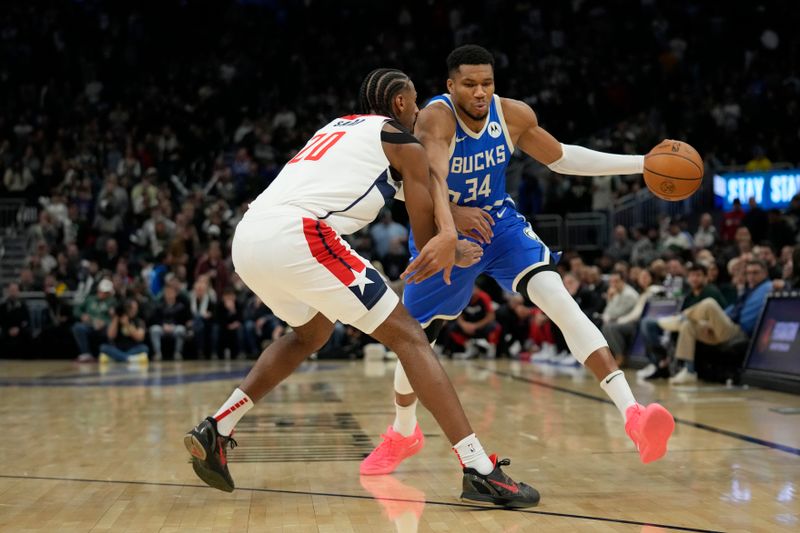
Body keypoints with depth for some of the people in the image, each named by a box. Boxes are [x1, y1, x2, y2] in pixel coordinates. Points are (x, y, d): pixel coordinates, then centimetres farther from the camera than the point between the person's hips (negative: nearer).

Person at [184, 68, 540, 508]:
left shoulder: (339, 126, 33)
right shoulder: (404, 142, 13)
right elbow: (427, 242, 13)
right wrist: (452, 253, 35)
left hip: (246, 237, 8)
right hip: (297, 235, -7)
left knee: (311, 332, 34)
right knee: (407, 337, 1)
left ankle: (215, 430, 24)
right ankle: (481, 471, -6)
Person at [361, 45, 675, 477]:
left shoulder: (512, 115, -11)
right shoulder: (436, 117, -27)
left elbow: (561, 158, 4)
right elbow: (429, 179, -44)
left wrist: (641, 163, 0)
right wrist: (452, 214, -68)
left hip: (499, 223, 2)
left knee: (559, 298, -24)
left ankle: (633, 415, -33)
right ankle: (403, 434, 40)